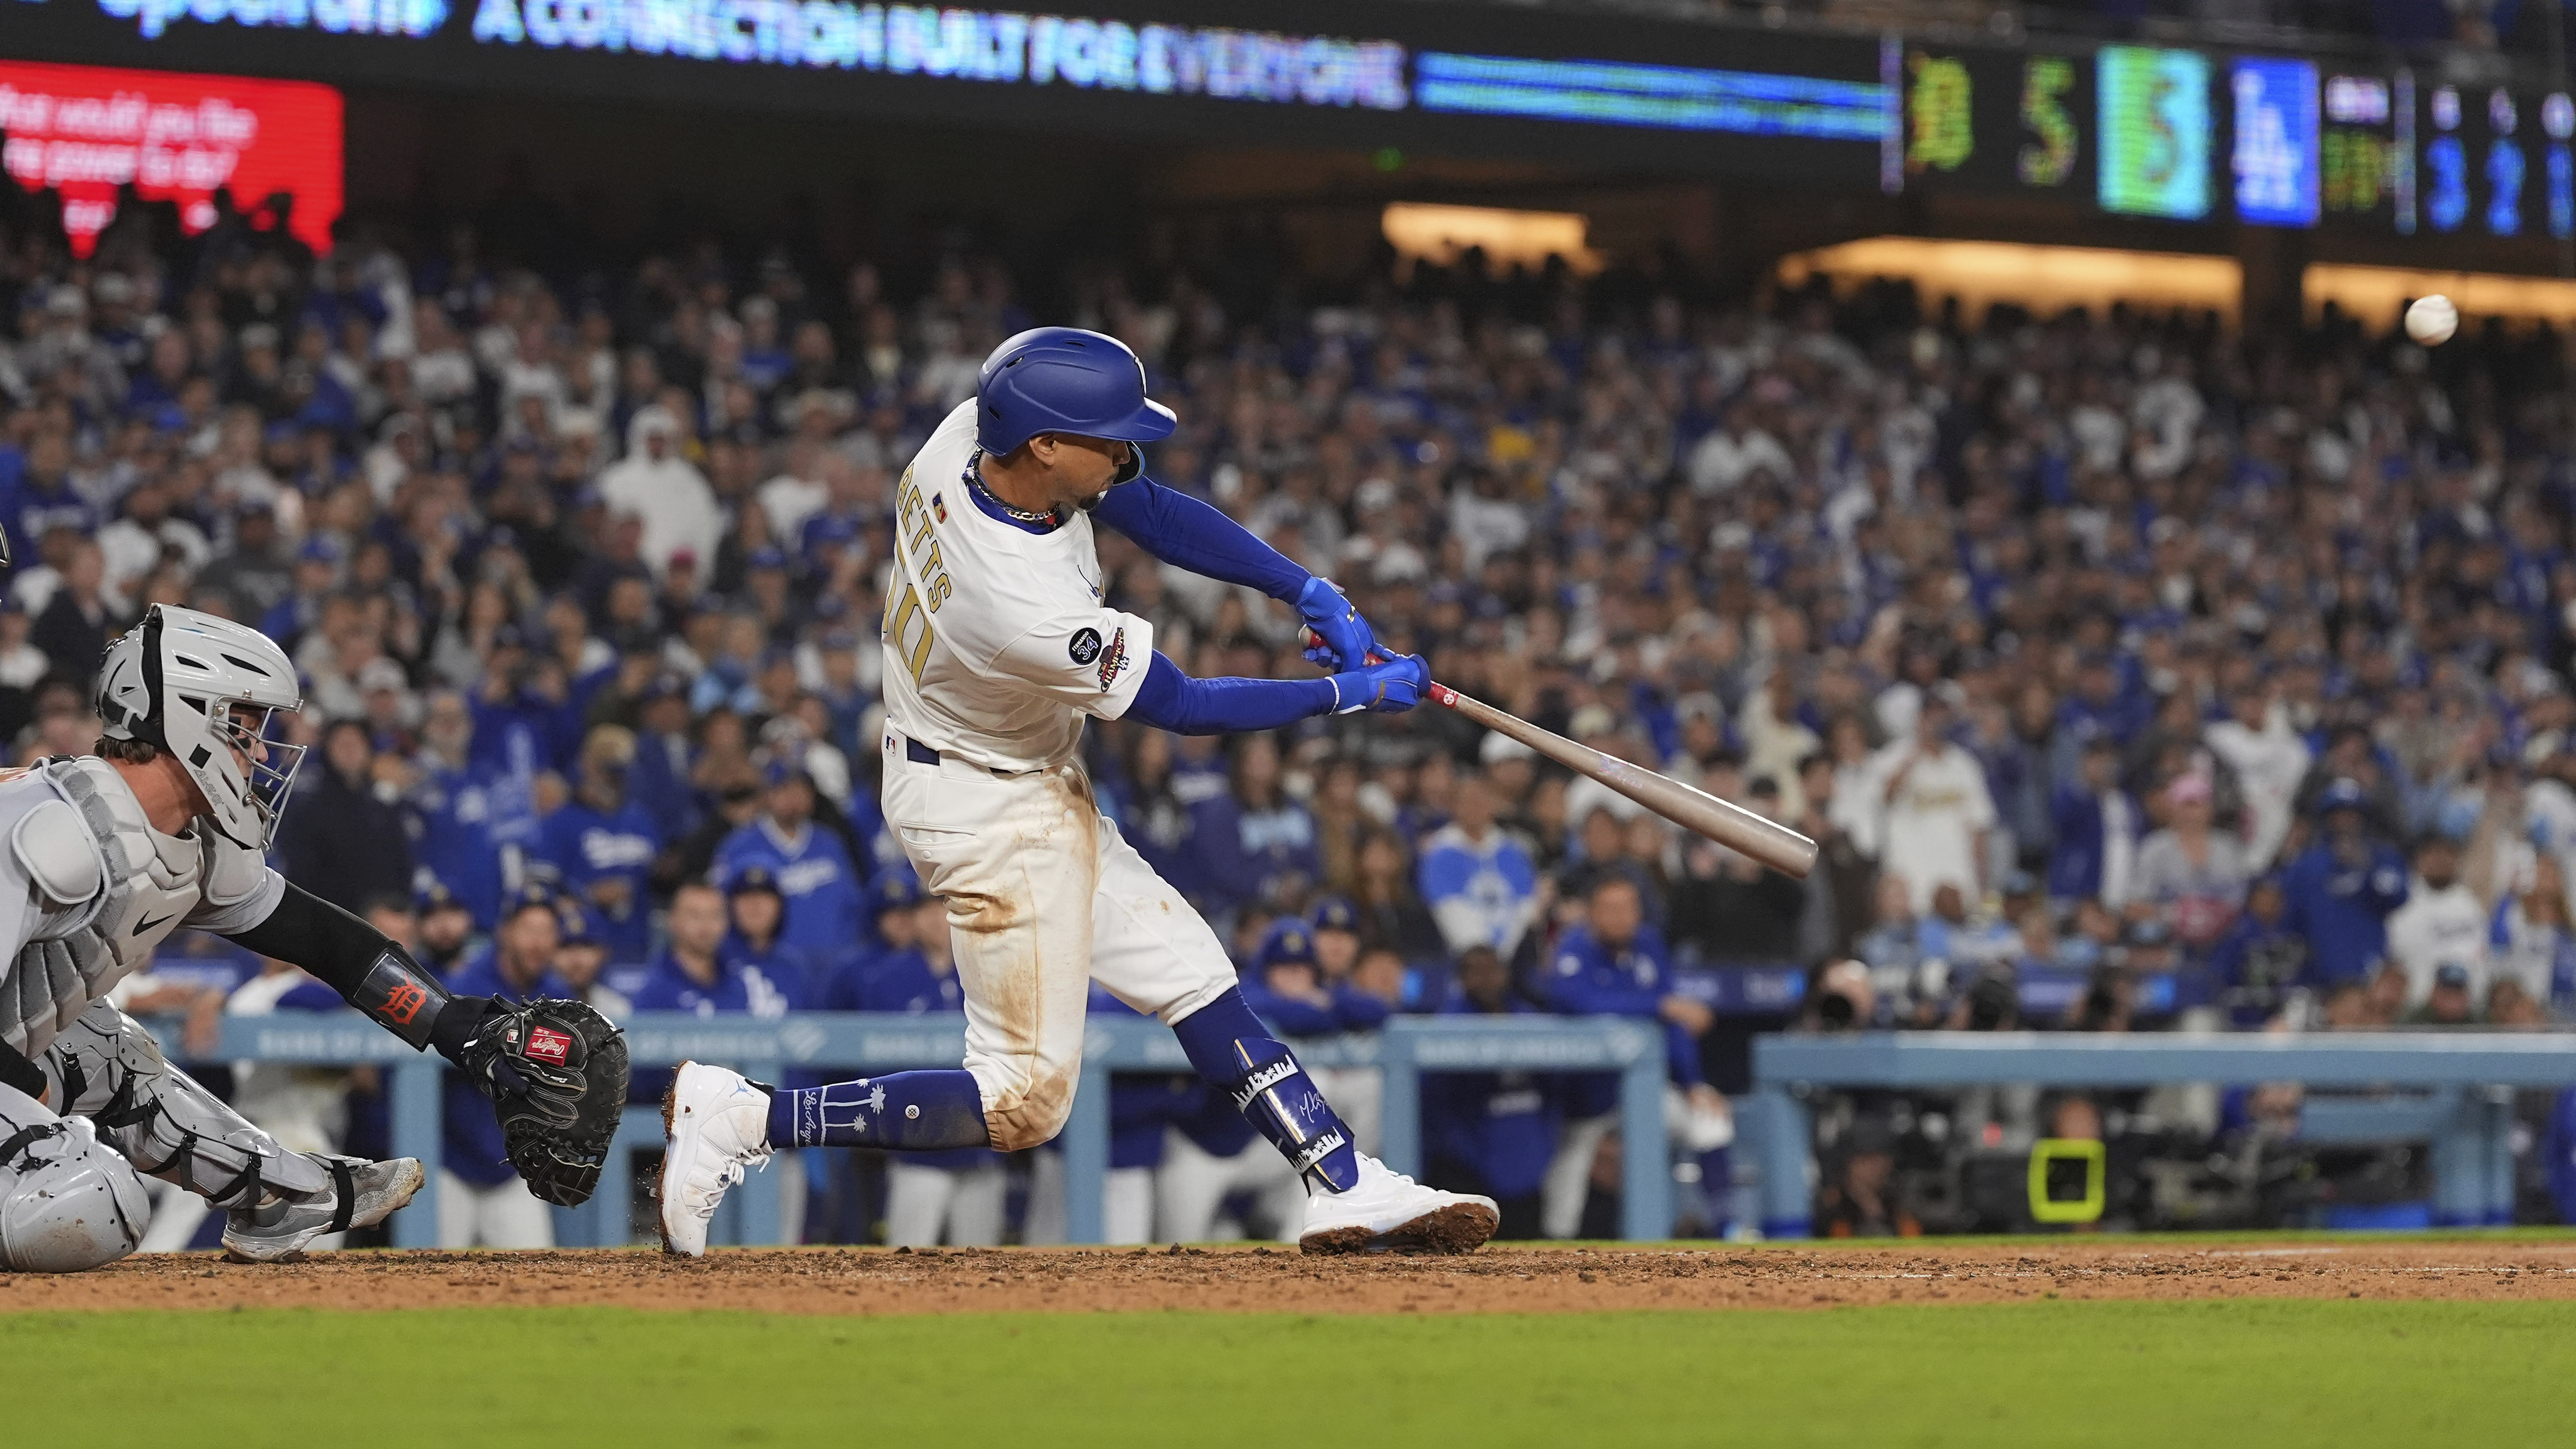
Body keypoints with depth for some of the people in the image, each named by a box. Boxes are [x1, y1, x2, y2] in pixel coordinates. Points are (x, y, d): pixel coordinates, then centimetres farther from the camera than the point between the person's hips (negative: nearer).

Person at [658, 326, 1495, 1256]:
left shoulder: (970, 435, -15)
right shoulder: (1029, 607, -36)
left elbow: (1150, 511, 0)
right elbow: (1184, 709, -20)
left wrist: (1309, 592, -6)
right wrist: (1353, 694, -10)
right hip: (994, 813, -10)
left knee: (1187, 970, 14)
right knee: (1025, 1100, -4)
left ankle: (1347, 1188, 20)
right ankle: (743, 1121, -1)